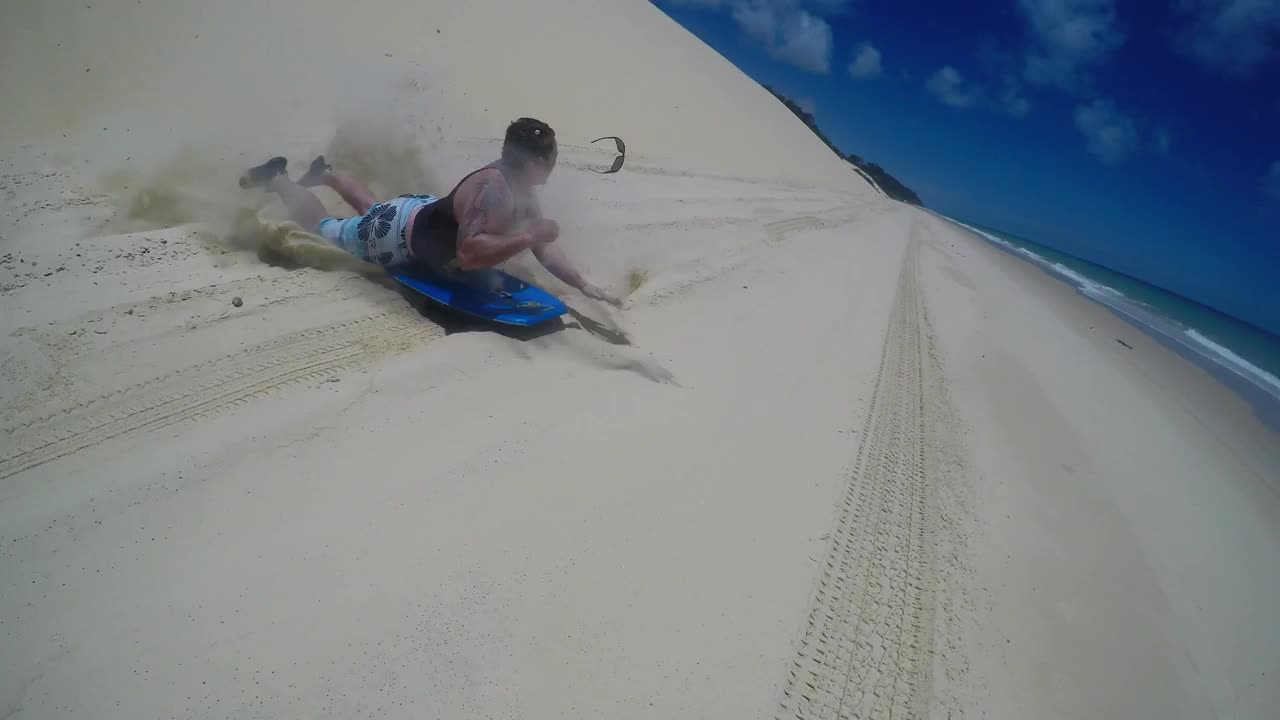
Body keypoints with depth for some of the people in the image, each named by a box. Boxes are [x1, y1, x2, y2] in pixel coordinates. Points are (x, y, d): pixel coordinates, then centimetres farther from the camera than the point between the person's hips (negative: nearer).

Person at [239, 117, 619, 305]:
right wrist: (529, 234, -50)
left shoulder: (523, 191, -13)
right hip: (400, 234, -8)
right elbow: (469, 254, -52)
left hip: (427, 212, 8)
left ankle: (325, 173, 60)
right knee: (319, 227, 20)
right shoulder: (492, 189, -40)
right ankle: (275, 178, 40)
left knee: (372, 209, 41)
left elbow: (544, 249, -8)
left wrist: (584, 285, -17)